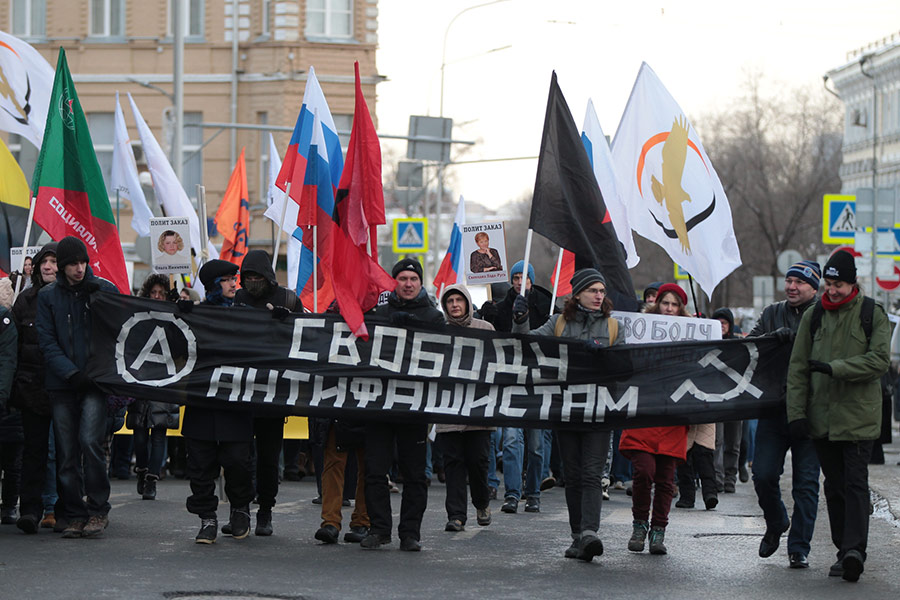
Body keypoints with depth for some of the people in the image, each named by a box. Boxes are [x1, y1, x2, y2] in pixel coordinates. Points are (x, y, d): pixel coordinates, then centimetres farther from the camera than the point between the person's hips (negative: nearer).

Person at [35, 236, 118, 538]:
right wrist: (71, 373, -12)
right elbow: (47, 342, 1)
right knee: (66, 451, 2)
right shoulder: (47, 296, 7)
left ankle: (98, 510, -7)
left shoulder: (105, 290, 4)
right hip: (62, 384, 2)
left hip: (96, 380, -2)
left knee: (90, 440, -17)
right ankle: (75, 515, 10)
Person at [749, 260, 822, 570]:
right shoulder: (772, 314, 13)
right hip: (774, 409, 3)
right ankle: (776, 524, 28)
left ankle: (799, 549, 5)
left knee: (806, 482, -1)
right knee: (763, 475, -1)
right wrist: (775, 336, -14)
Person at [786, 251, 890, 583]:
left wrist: (835, 368, -17)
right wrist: (796, 412, 2)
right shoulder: (813, 317, 9)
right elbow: (798, 368, 9)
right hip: (822, 416, 4)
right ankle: (846, 551, 14)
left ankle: (854, 548, -17)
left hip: (859, 416, -4)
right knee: (834, 486, 8)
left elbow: (880, 359, -11)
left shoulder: (873, 314, -1)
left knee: (855, 483, -11)